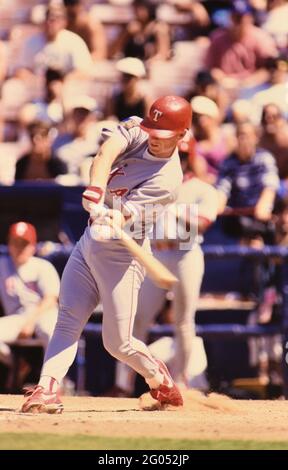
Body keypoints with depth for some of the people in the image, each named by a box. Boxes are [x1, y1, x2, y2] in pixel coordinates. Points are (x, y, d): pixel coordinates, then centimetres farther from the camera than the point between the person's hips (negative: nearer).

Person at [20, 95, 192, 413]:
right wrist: (96, 198, -39)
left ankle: (161, 380, 25)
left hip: (121, 255, -6)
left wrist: (110, 221, -51)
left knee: (118, 344, 0)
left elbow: (125, 213, -29)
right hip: (89, 244, 6)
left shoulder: (167, 180, -19)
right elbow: (106, 153, -23)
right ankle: (47, 388, -13)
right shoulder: (136, 130, -4)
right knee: (67, 321, -5)